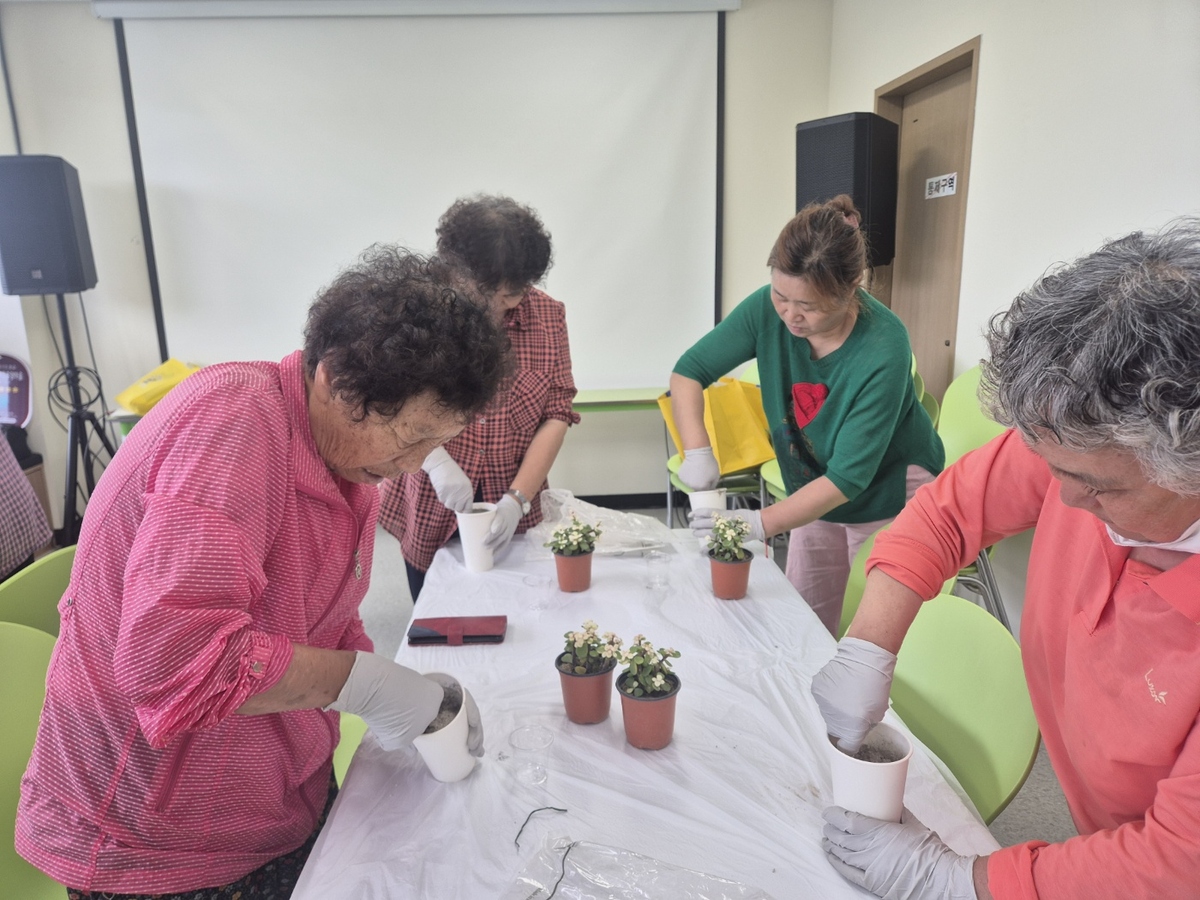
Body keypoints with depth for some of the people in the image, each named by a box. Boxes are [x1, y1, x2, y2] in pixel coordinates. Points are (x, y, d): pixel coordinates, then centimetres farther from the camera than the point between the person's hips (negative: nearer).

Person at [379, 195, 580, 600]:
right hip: (430, 511, -1)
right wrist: (436, 460, -26)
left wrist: (517, 499, -14)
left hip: (509, 519, 2)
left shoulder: (548, 316, -3)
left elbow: (557, 415, -5)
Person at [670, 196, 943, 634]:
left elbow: (849, 477, -29)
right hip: (815, 493, 4)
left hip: (889, 498, -4)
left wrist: (761, 524, -37)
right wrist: (697, 452, -24)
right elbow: (689, 371, -10)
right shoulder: (768, 309, -18)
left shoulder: (883, 349, -30)